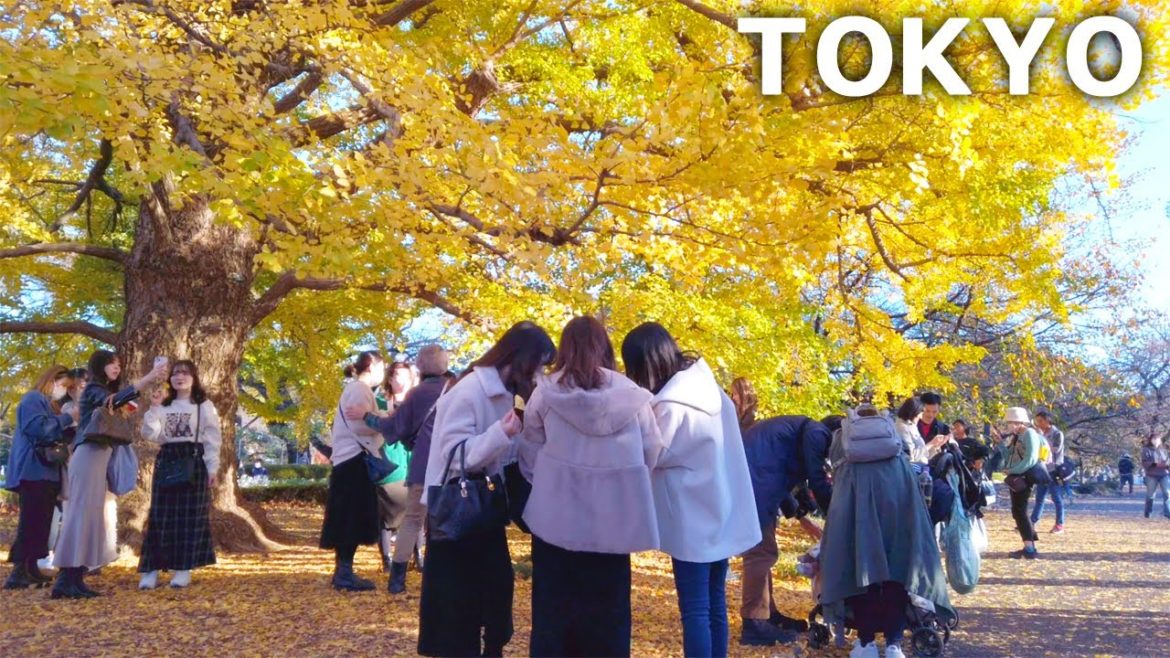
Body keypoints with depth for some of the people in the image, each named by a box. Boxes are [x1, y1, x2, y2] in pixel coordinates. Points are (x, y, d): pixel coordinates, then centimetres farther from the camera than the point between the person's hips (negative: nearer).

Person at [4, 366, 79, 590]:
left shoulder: (50, 405, 25)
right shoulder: (33, 399, -5)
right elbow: (38, 428, -21)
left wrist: (72, 426, 11)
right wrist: (68, 418, -15)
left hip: (46, 472, 10)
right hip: (34, 472, -10)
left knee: (41, 523, 7)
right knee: (31, 522, -16)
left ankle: (31, 569, 9)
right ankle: (18, 572, -19)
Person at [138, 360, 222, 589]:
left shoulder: (204, 406, 3)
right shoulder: (164, 406, 13)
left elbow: (212, 439, 0)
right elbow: (150, 434, 0)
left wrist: (212, 469, -7)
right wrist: (154, 407, -10)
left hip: (193, 461, -3)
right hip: (166, 461, 3)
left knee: (190, 516, -3)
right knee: (160, 515, 0)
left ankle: (183, 569, 3)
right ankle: (152, 569, 1)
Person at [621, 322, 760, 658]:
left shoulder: (671, 406, -22)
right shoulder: (708, 387, 4)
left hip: (693, 520, -8)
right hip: (721, 516, 8)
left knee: (694, 609, 1)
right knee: (715, 604, 17)